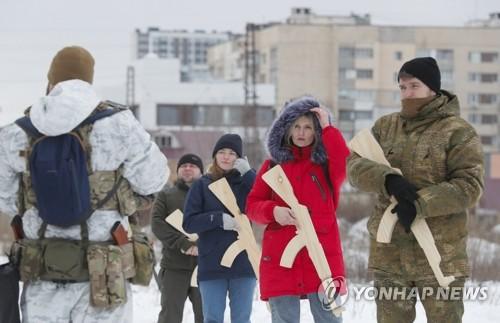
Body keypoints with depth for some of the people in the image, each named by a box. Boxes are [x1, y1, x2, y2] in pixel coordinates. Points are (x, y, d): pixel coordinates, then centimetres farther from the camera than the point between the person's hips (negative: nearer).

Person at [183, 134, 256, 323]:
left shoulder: (245, 183, 7)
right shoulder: (202, 185, 5)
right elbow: (189, 223, -1)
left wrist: (248, 174, -13)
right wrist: (218, 219, -15)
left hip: (243, 264, 1)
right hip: (211, 266, -1)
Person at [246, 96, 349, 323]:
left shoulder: (326, 162, 8)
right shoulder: (274, 164, 13)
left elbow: (345, 166, -15)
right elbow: (252, 205, 12)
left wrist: (327, 128, -11)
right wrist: (273, 211, -10)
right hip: (280, 256, 1)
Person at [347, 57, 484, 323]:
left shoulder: (458, 132, -5)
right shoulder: (385, 127, 11)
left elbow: (469, 186, -14)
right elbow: (355, 165, 0)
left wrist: (419, 203, -23)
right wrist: (388, 179, -20)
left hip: (440, 254, -5)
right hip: (389, 253, 5)